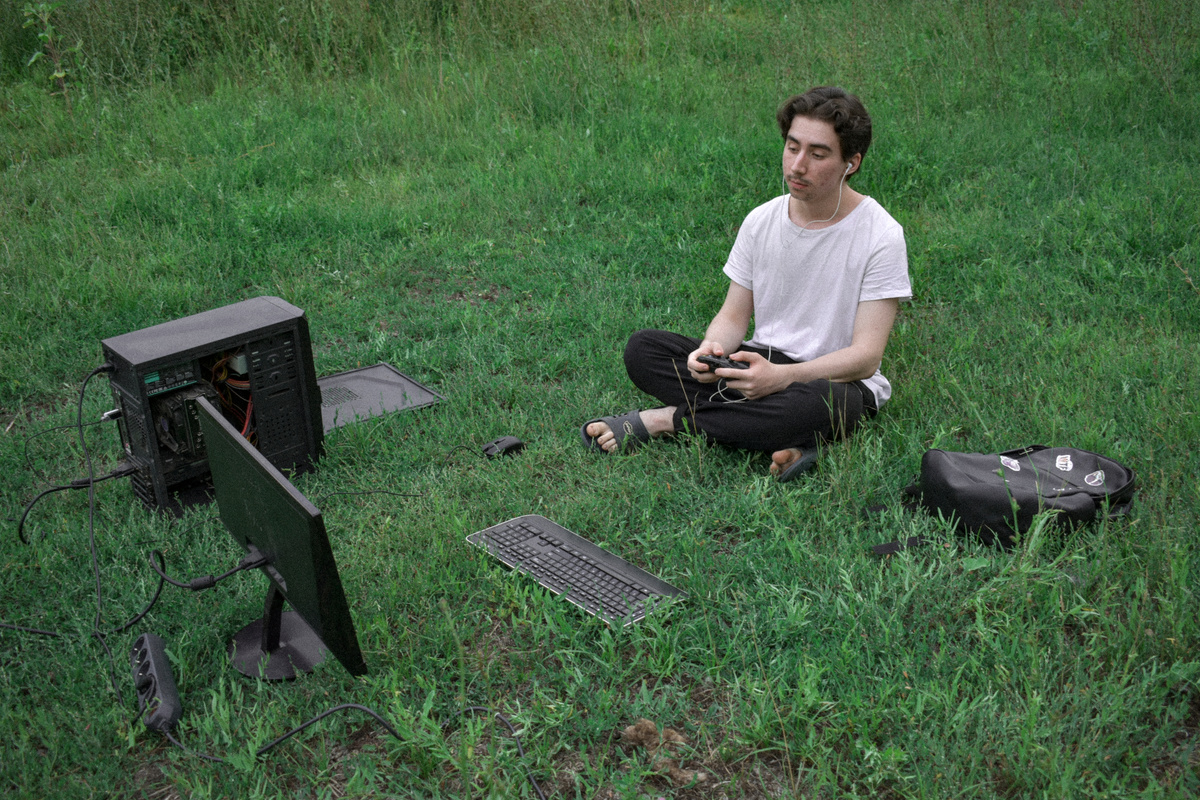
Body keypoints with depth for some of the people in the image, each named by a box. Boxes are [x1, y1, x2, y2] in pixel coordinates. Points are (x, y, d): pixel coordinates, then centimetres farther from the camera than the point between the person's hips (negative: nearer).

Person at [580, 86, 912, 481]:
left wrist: (782, 376, -34)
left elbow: (866, 356, -18)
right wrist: (712, 348, -21)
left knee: (818, 404, -42)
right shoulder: (761, 220, 1)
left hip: (835, 380, -4)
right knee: (642, 349, -15)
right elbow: (734, 316, 5)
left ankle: (666, 419, -20)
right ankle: (783, 442, -27)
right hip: (762, 362, 5)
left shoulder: (880, 236, -14)